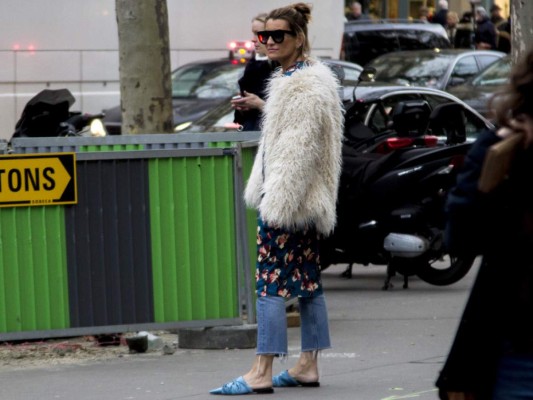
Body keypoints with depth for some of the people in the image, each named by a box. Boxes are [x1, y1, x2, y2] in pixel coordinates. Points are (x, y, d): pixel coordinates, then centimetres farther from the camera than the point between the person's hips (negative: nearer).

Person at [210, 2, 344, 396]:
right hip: (303, 201, 11)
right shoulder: (291, 79, 18)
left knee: (271, 281, -11)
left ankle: (262, 372, -13)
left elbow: (298, 150, -21)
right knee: (307, 281, 11)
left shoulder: (304, 86, -16)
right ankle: (308, 365, 14)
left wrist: (276, 201, -22)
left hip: (288, 200, -11)